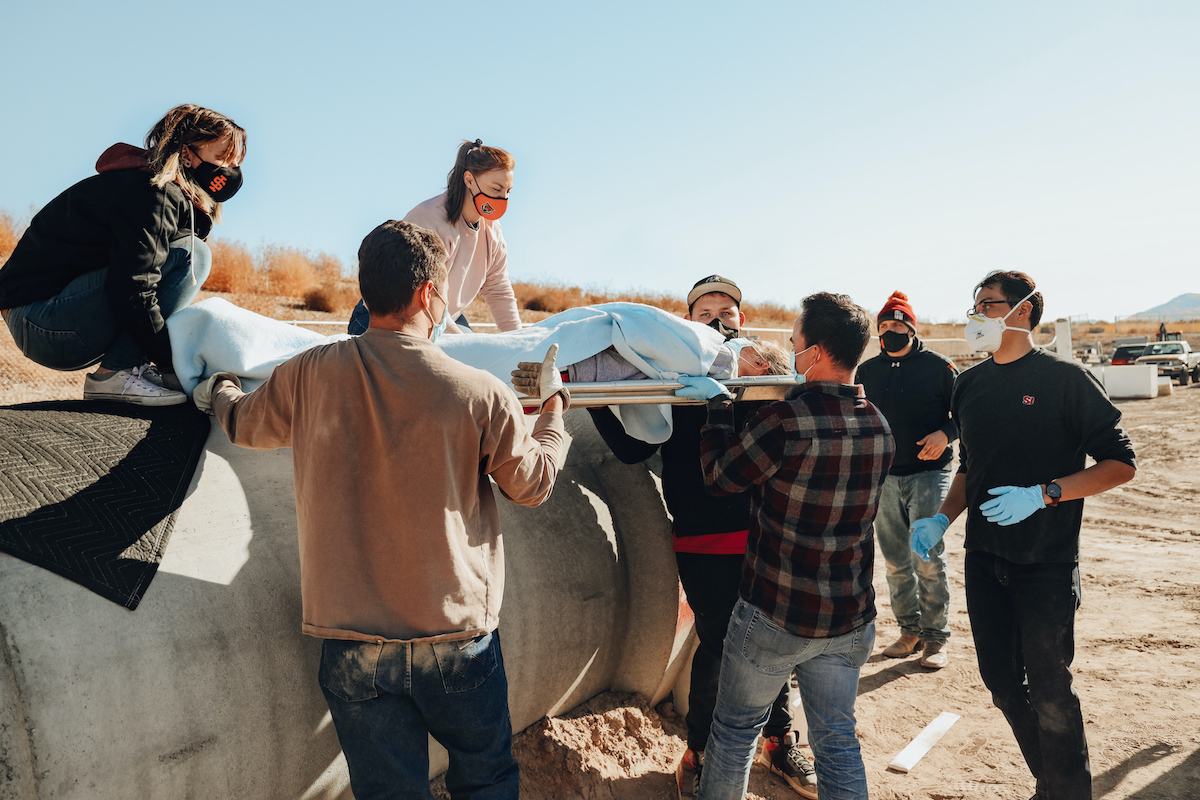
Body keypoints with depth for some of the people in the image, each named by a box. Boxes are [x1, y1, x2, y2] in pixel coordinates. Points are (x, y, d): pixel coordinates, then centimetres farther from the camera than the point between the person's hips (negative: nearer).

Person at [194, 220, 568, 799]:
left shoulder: (309, 376, -7)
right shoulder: (482, 394, -14)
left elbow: (245, 424, 15)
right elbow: (533, 484, 2)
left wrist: (217, 391, 39)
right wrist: (553, 405, 21)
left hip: (354, 648, 2)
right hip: (457, 638, -1)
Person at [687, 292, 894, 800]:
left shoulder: (784, 420, -23)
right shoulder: (879, 427, -2)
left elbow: (720, 477, -8)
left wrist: (717, 405, 5)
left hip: (774, 618, -5)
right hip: (850, 623, 5)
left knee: (735, 729, 16)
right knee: (837, 742, 17)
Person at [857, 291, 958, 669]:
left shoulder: (938, 366, -2)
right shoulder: (867, 371, 10)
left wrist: (945, 434, -16)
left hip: (928, 473, -4)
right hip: (884, 477, 4)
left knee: (928, 559, -6)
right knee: (896, 562, 9)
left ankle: (936, 637, 6)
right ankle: (910, 630, 23)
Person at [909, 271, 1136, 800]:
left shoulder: (1065, 379, -8)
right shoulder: (970, 385, 8)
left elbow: (1120, 463, -9)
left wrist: (1042, 494, -20)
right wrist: (943, 519, 3)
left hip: (1046, 563, -5)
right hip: (984, 560, 6)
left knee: (1049, 693, 2)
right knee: (1001, 682, 13)